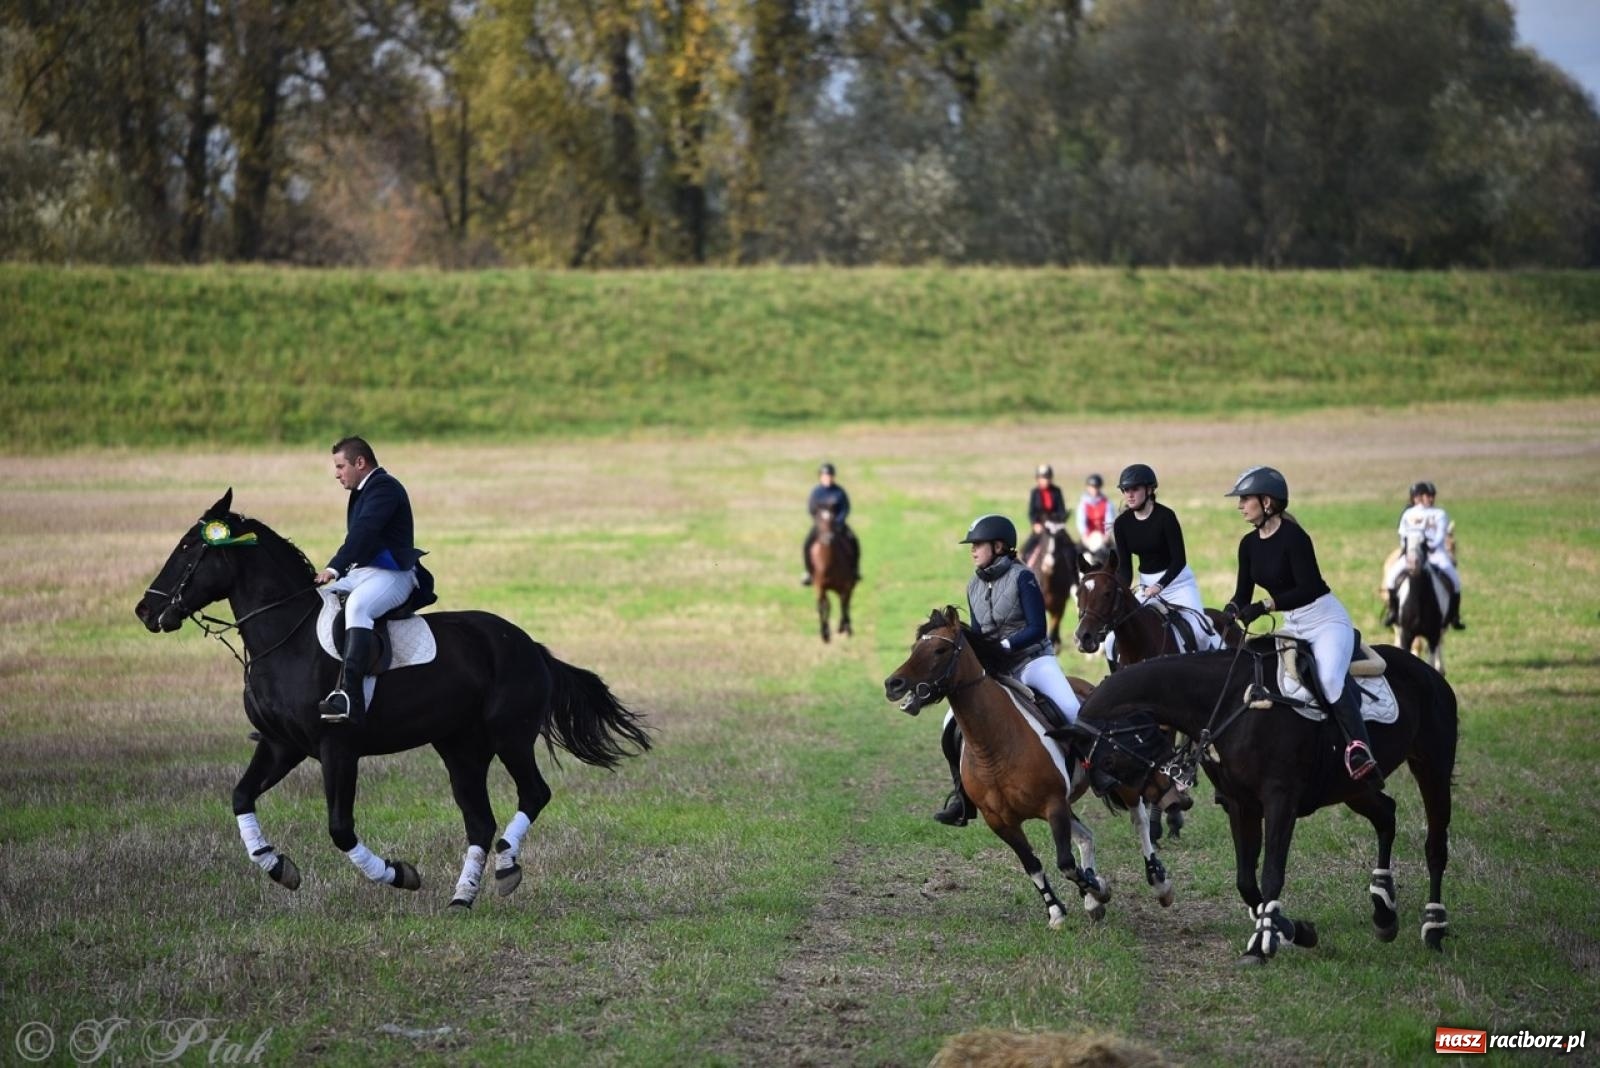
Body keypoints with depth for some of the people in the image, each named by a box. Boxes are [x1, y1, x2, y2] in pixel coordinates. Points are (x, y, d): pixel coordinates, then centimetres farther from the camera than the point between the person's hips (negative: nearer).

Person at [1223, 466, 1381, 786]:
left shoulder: (1292, 537, -18)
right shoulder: (1249, 544, 6)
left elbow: (1308, 588, -24)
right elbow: (1243, 594, 8)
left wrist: (1265, 606, -32)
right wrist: (1231, 612, -14)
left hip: (1326, 621, -9)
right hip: (1292, 626, 10)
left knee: (1329, 678, -33)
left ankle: (1359, 751, -41)